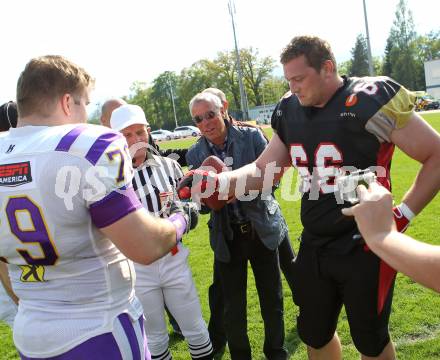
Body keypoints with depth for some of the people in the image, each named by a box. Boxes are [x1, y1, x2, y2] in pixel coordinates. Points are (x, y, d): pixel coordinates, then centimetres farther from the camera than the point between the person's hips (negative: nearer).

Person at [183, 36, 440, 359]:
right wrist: (216, 181, -5)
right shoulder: (290, 112, 3)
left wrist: (404, 214, -14)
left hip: (363, 247, -5)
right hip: (314, 247, 6)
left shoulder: (370, 101, -16)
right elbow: (263, 172, 7)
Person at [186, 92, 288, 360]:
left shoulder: (252, 136, -8)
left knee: (272, 300, 13)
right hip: (227, 237, 1)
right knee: (233, 306, 11)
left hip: (262, 229, -1)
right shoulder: (195, 155, -2)